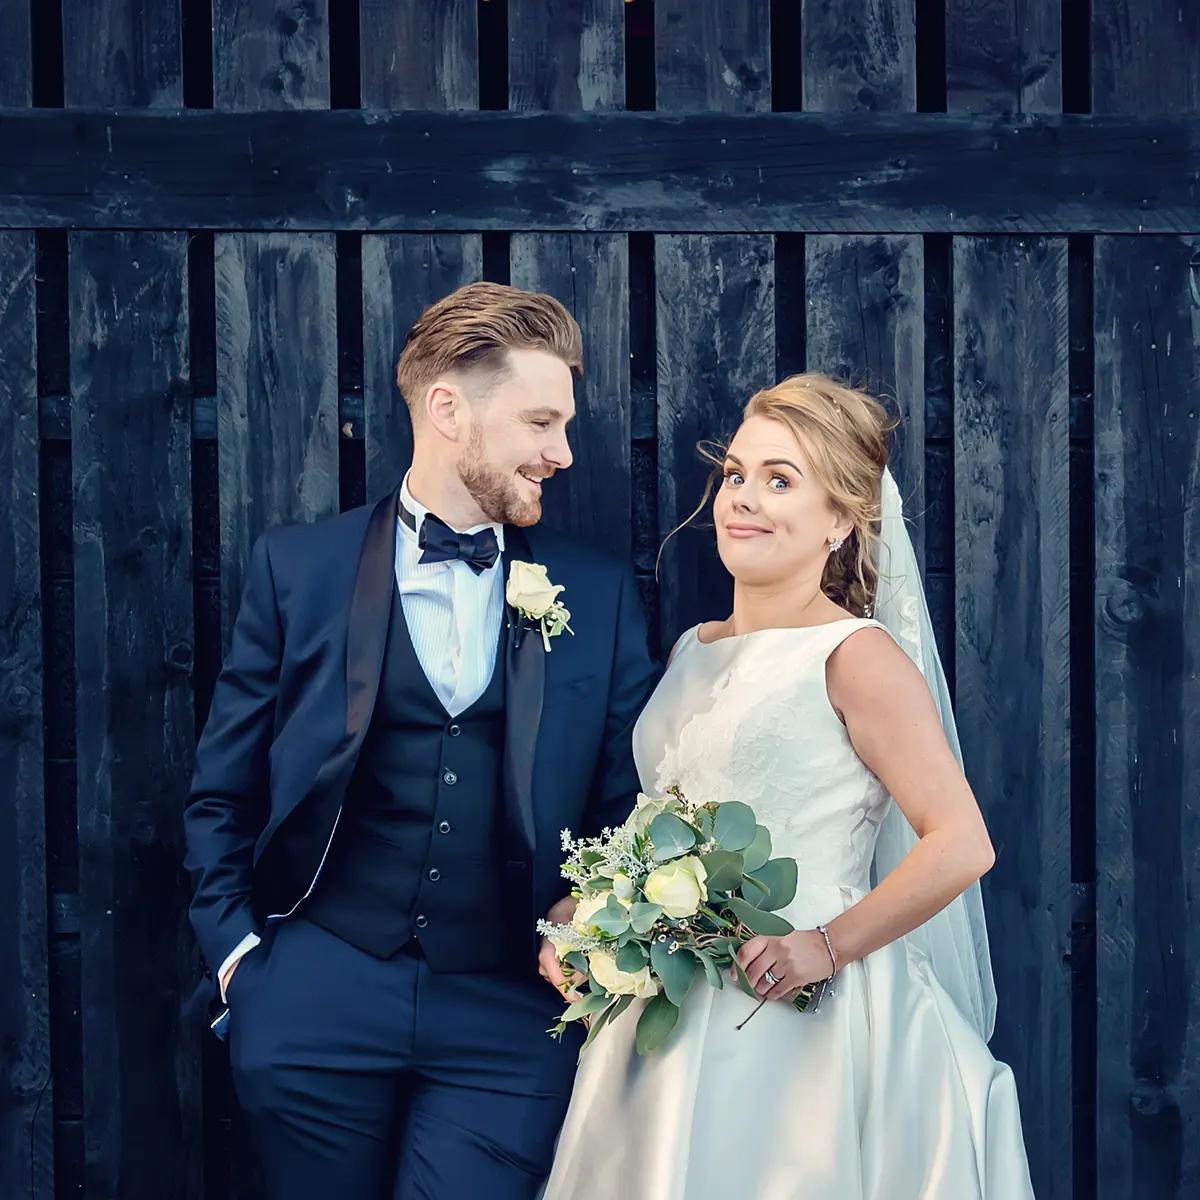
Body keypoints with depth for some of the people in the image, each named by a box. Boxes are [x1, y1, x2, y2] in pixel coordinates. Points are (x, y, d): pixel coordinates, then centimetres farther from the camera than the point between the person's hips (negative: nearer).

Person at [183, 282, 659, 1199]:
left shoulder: (599, 593, 6)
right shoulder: (298, 567, 3)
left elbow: (634, 801, 10)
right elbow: (223, 792, 8)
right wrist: (236, 951, 0)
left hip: (511, 1013, 1)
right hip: (315, 1000, 0)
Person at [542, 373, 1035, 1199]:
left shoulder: (855, 655, -8)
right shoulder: (691, 653, 13)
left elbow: (962, 844, -15)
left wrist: (828, 946, -19)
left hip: (802, 1026, -6)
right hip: (668, 1027, 6)